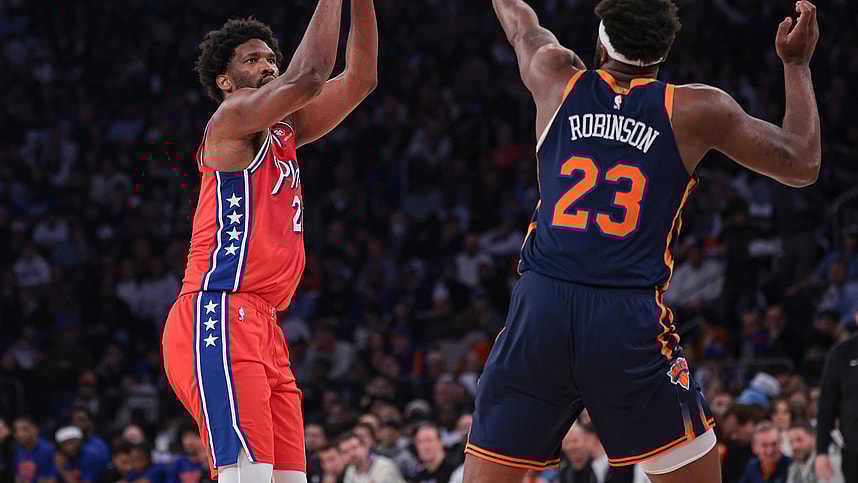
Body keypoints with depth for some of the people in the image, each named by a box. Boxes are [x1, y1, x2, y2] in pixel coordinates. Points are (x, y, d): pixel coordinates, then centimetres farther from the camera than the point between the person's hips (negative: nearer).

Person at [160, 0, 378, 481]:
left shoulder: (283, 131, 22)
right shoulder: (232, 118, -3)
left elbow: (360, 79, 21)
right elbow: (308, 78, -18)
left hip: (262, 331, 10)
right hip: (219, 319, -10)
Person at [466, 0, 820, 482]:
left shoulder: (556, 81, 11)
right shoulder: (698, 110, 5)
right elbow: (803, 164, 16)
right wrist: (797, 63, 28)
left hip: (539, 310, 2)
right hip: (630, 322, -2)